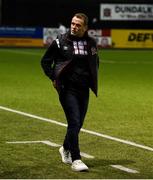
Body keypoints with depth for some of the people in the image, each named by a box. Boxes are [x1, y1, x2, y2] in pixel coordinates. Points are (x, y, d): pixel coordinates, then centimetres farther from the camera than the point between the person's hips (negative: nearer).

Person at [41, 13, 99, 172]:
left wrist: (92, 79, 14)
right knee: (74, 122, -12)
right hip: (67, 89, -4)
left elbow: (95, 62, 24)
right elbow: (45, 61, 4)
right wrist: (54, 78, -5)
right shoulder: (60, 42, -5)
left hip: (84, 90, 4)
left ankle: (66, 149, 38)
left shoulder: (91, 43, 5)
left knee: (78, 123, 12)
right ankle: (76, 160, -9)